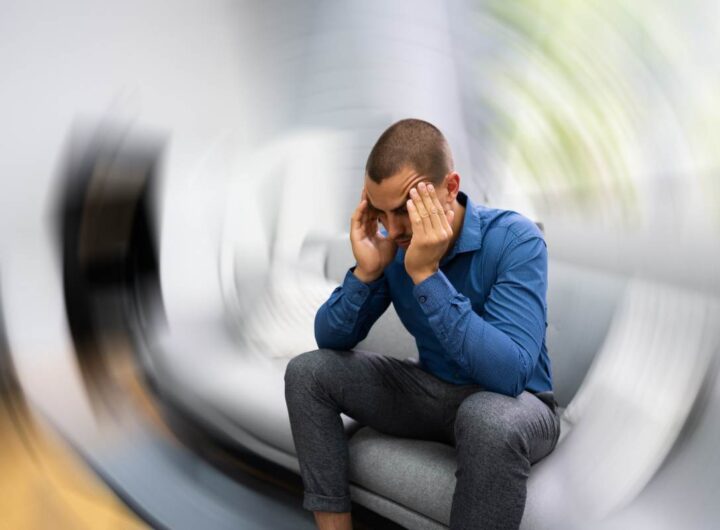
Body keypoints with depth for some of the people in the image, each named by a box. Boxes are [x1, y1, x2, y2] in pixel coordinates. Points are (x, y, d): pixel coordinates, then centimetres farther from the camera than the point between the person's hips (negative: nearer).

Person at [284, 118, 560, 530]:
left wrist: (426, 273, -37)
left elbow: (509, 374, -34)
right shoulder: (393, 245, -8)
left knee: (489, 420, -40)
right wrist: (366, 271, -24)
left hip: (513, 404, -4)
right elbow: (332, 341, -6)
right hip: (433, 390, 5)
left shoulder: (514, 239, -23)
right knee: (307, 371, -7)